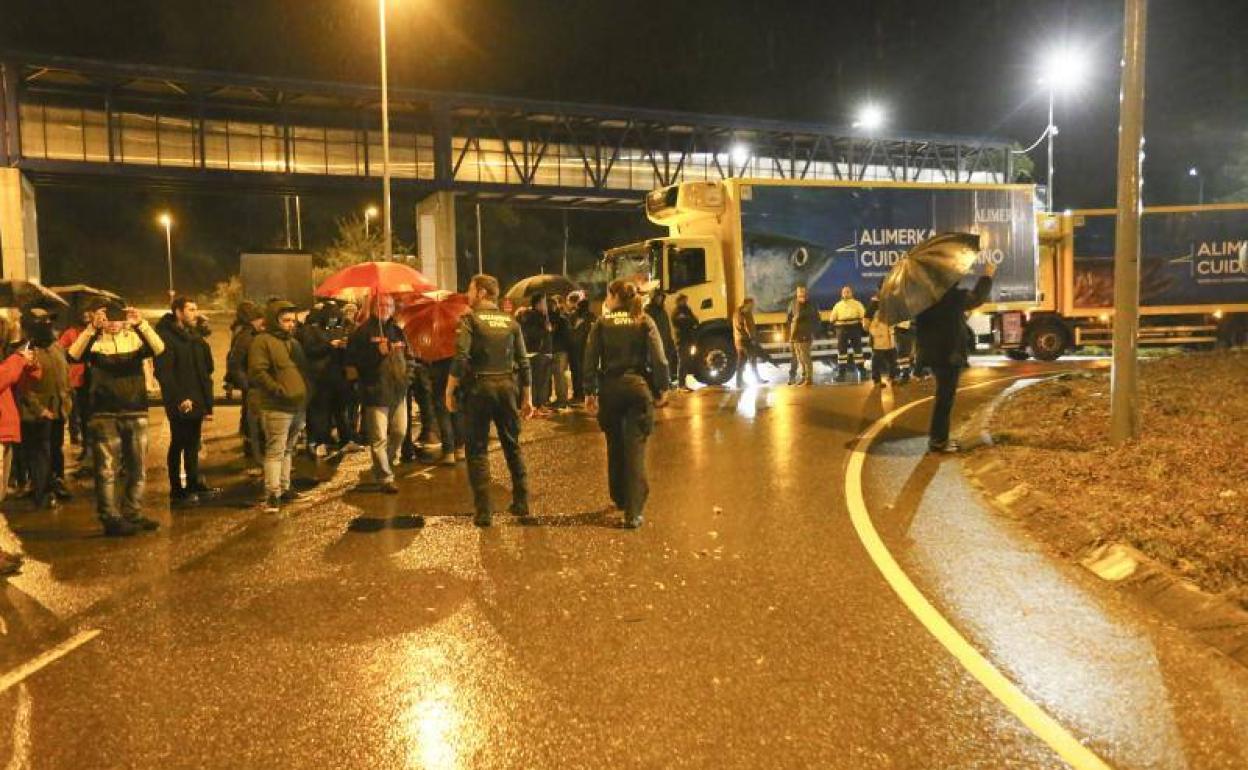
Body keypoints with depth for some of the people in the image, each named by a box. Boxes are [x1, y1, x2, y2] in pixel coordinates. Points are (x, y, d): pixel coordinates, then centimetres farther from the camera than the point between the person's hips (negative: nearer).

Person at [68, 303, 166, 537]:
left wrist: (141, 324, -27)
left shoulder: (136, 337, 3)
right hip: (104, 415, -2)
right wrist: (91, 328, -28)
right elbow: (73, 355, -20)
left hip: (136, 413, 2)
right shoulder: (94, 341, 0)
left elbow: (159, 348, -16)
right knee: (107, 469, 1)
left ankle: (133, 515, 21)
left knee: (137, 469, 9)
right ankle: (111, 519, 7)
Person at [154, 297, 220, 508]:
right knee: (178, 445, 0)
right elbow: (163, 372, -19)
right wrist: (179, 398, -23)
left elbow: (206, 372, 17)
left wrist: (208, 403, 13)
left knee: (193, 445, 15)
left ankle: (194, 485, 25)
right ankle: (177, 492, 7)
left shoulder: (195, 337, 15)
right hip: (180, 404, -7)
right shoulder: (166, 336, -10)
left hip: (196, 402, 7)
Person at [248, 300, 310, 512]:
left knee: (288, 450, 16)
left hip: (298, 406, 8)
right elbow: (257, 372, -17)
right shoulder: (262, 341, -7)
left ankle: (284, 488, 25)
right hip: (276, 407, -8)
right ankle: (272, 495, -7)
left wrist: (306, 395, 17)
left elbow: (303, 371, 27)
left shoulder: (294, 342, 20)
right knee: (275, 451, -9)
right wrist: (278, 390, -22)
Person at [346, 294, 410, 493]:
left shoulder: (397, 331, 16)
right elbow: (351, 358, -11)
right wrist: (377, 352, -18)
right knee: (379, 438, -4)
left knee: (400, 432, 12)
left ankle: (383, 467, 32)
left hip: (398, 390, 7)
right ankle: (385, 477, 4)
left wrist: (405, 372, 10)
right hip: (375, 392, -6)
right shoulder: (364, 330, -5)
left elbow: (406, 355, 29)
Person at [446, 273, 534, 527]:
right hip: (508, 387, 4)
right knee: (513, 447, 15)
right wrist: (527, 397, 11)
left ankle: (483, 510, 3)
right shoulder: (511, 322, 8)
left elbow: (461, 358, -15)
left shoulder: (470, 319, -4)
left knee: (478, 450, 5)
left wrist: (449, 391, -9)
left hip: (479, 387, -4)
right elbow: (523, 362, 6)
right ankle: (522, 503, 20)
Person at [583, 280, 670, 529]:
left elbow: (591, 360, -3)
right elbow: (658, 358, -6)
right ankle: (633, 511, -8)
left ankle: (620, 499, 32)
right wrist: (663, 387, 0)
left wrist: (590, 392, 1)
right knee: (635, 448, -2)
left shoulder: (601, 324, 0)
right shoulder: (644, 322, 0)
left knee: (615, 446, 17)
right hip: (638, 386, -1)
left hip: (610, 389, 1)